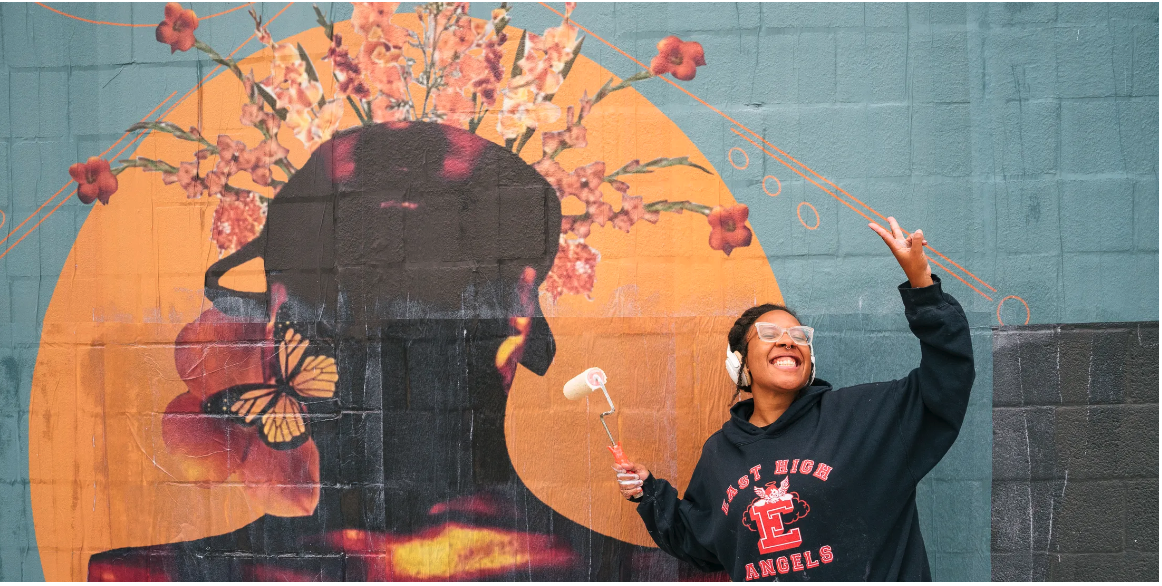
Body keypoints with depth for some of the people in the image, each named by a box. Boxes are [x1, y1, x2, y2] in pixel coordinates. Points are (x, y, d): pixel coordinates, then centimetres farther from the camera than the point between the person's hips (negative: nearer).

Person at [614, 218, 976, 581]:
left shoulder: (860, 414, 1)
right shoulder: (719, 453, 11)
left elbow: (946, 380, -6)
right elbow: (697, 545, 22)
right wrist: (650, 495, 8)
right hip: (756, 578, 2)